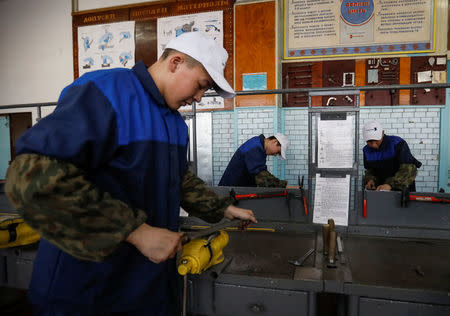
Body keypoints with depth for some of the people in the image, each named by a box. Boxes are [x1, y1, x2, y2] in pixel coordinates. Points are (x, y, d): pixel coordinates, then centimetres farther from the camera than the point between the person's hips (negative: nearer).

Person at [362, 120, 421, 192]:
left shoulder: (397, 143, -20)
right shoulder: (367, 150, -3)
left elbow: (409, 170, -29)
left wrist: (390, 185, -42)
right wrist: (370, 180, -15)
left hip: (403, 189, -4)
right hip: (381, 189, 4)